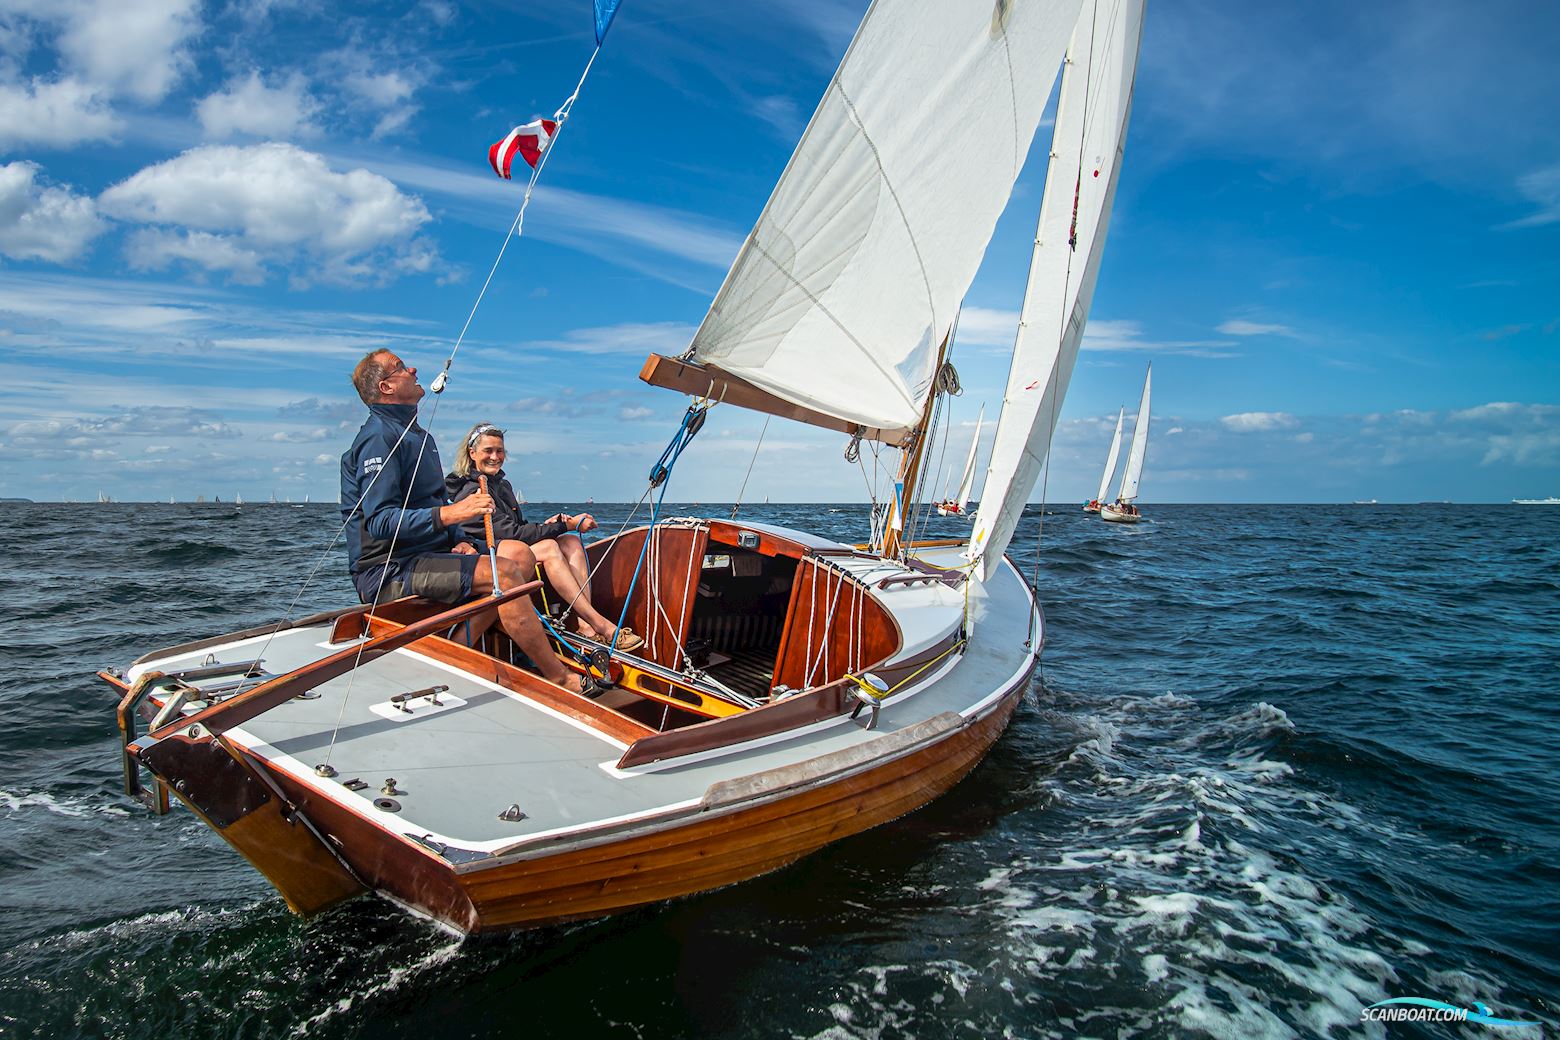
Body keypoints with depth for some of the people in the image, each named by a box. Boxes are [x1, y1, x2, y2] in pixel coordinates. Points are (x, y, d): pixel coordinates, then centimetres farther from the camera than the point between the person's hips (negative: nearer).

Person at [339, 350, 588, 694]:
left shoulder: (417, 434, 20)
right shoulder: (379, 438, -12)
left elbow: (436, 503, 24)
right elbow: (379, 521, -22)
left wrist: (460, 540, 4)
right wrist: (449, 513, -31)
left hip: (426, 556, 10)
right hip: (386, 571, -10)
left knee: (522, 559, -2)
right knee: (503, 572, -25)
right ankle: (562, 680, -19)